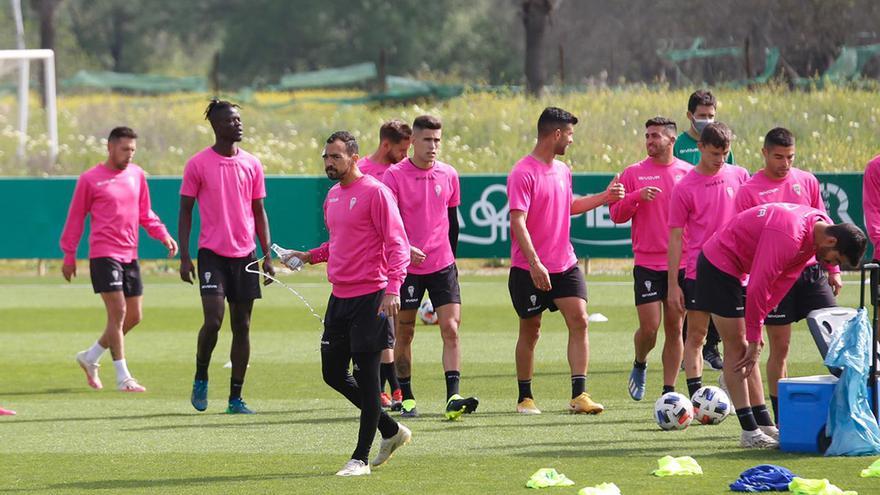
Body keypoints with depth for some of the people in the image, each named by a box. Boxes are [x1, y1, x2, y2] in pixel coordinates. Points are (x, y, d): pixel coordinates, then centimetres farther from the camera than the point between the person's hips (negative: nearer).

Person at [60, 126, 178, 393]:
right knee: (118, 312, -12)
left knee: (133, 316, 8)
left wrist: (163, 235, 1)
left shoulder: (137, 175, 10)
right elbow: (76, 218, 2)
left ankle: (90, 357, 26)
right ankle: (123, 378, -7)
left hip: (130, 255, 6)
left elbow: (145, 214, 17)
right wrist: (69, 255, 2)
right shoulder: (90, 179, -3)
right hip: (104, 254, -6)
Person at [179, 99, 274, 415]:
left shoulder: (252, 164, 8)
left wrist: (267, 256, 7)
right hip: (212, 253, -4)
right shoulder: (198, 164, -2)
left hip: (245, 253, 4)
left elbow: (259, 212, 13)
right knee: (213, 320, -15)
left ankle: (236, 398, 7)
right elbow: (185, 211, 1)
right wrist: (184, 257, -6)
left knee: (242, 326, 3)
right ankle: (201, 379, 9)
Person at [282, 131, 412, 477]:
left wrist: (393, 287, -24)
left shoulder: (375, 192, -11)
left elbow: (397, 244, -15)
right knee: (333, 374, 10)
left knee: (366, 377, -5)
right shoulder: (333, 197, 14)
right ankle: (391, 431, 26)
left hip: (370, 298, -9)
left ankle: (361, 458, 1)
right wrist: (309, 256, 12)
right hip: (339, 296, 9)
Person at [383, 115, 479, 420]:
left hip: (442, 265, 3)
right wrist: (404, 248, -25)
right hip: (407, 266, -2)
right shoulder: (394, 176, -6)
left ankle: (453, 398, -16)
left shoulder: (448, 175, 6)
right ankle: (406, 398, 16)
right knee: (404, 333, 5)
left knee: (451, 328, -10)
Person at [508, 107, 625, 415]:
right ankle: (525, 398, 18)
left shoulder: (562, 170, 11)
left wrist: (604, 197, 23)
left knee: (579, 320, -8)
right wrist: (534, 264, -29)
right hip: (530, 269, -6)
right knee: (530, 331, 4)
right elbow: (517, 221, -21)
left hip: (564, 264, 6)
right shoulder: (523, 173, -14)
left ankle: (579, 395, -10)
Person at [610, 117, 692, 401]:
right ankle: (639, 366, 24)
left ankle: (669, 390, 9)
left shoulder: (689, 173, 5)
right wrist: (637, 197, -17)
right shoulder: (634, 173, 2)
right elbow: (616, 215, 1)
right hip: (647, 263, -1)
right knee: (649, 328, -7)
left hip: (682, 263, 1)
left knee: (675, 329, 2)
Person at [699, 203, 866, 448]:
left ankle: (764, 424, 10)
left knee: (746, 348, 9)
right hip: (719, 266, -9)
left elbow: (784, 279, 5)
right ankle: (750, 432, -9)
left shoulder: (819, 226, -2)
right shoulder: (789, 236, -32)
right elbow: (759, 286, -30)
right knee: (737, 347, -9)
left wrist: (756, 326, 1)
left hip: (736, 269, 9)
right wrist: (754, 338, -22)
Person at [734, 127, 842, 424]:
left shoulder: (807, 182, 8)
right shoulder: (749, 191, -2)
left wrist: (833, 270, 12)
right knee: (779, 348, 1)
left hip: (811, 273, 3)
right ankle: (781, 419, 7)